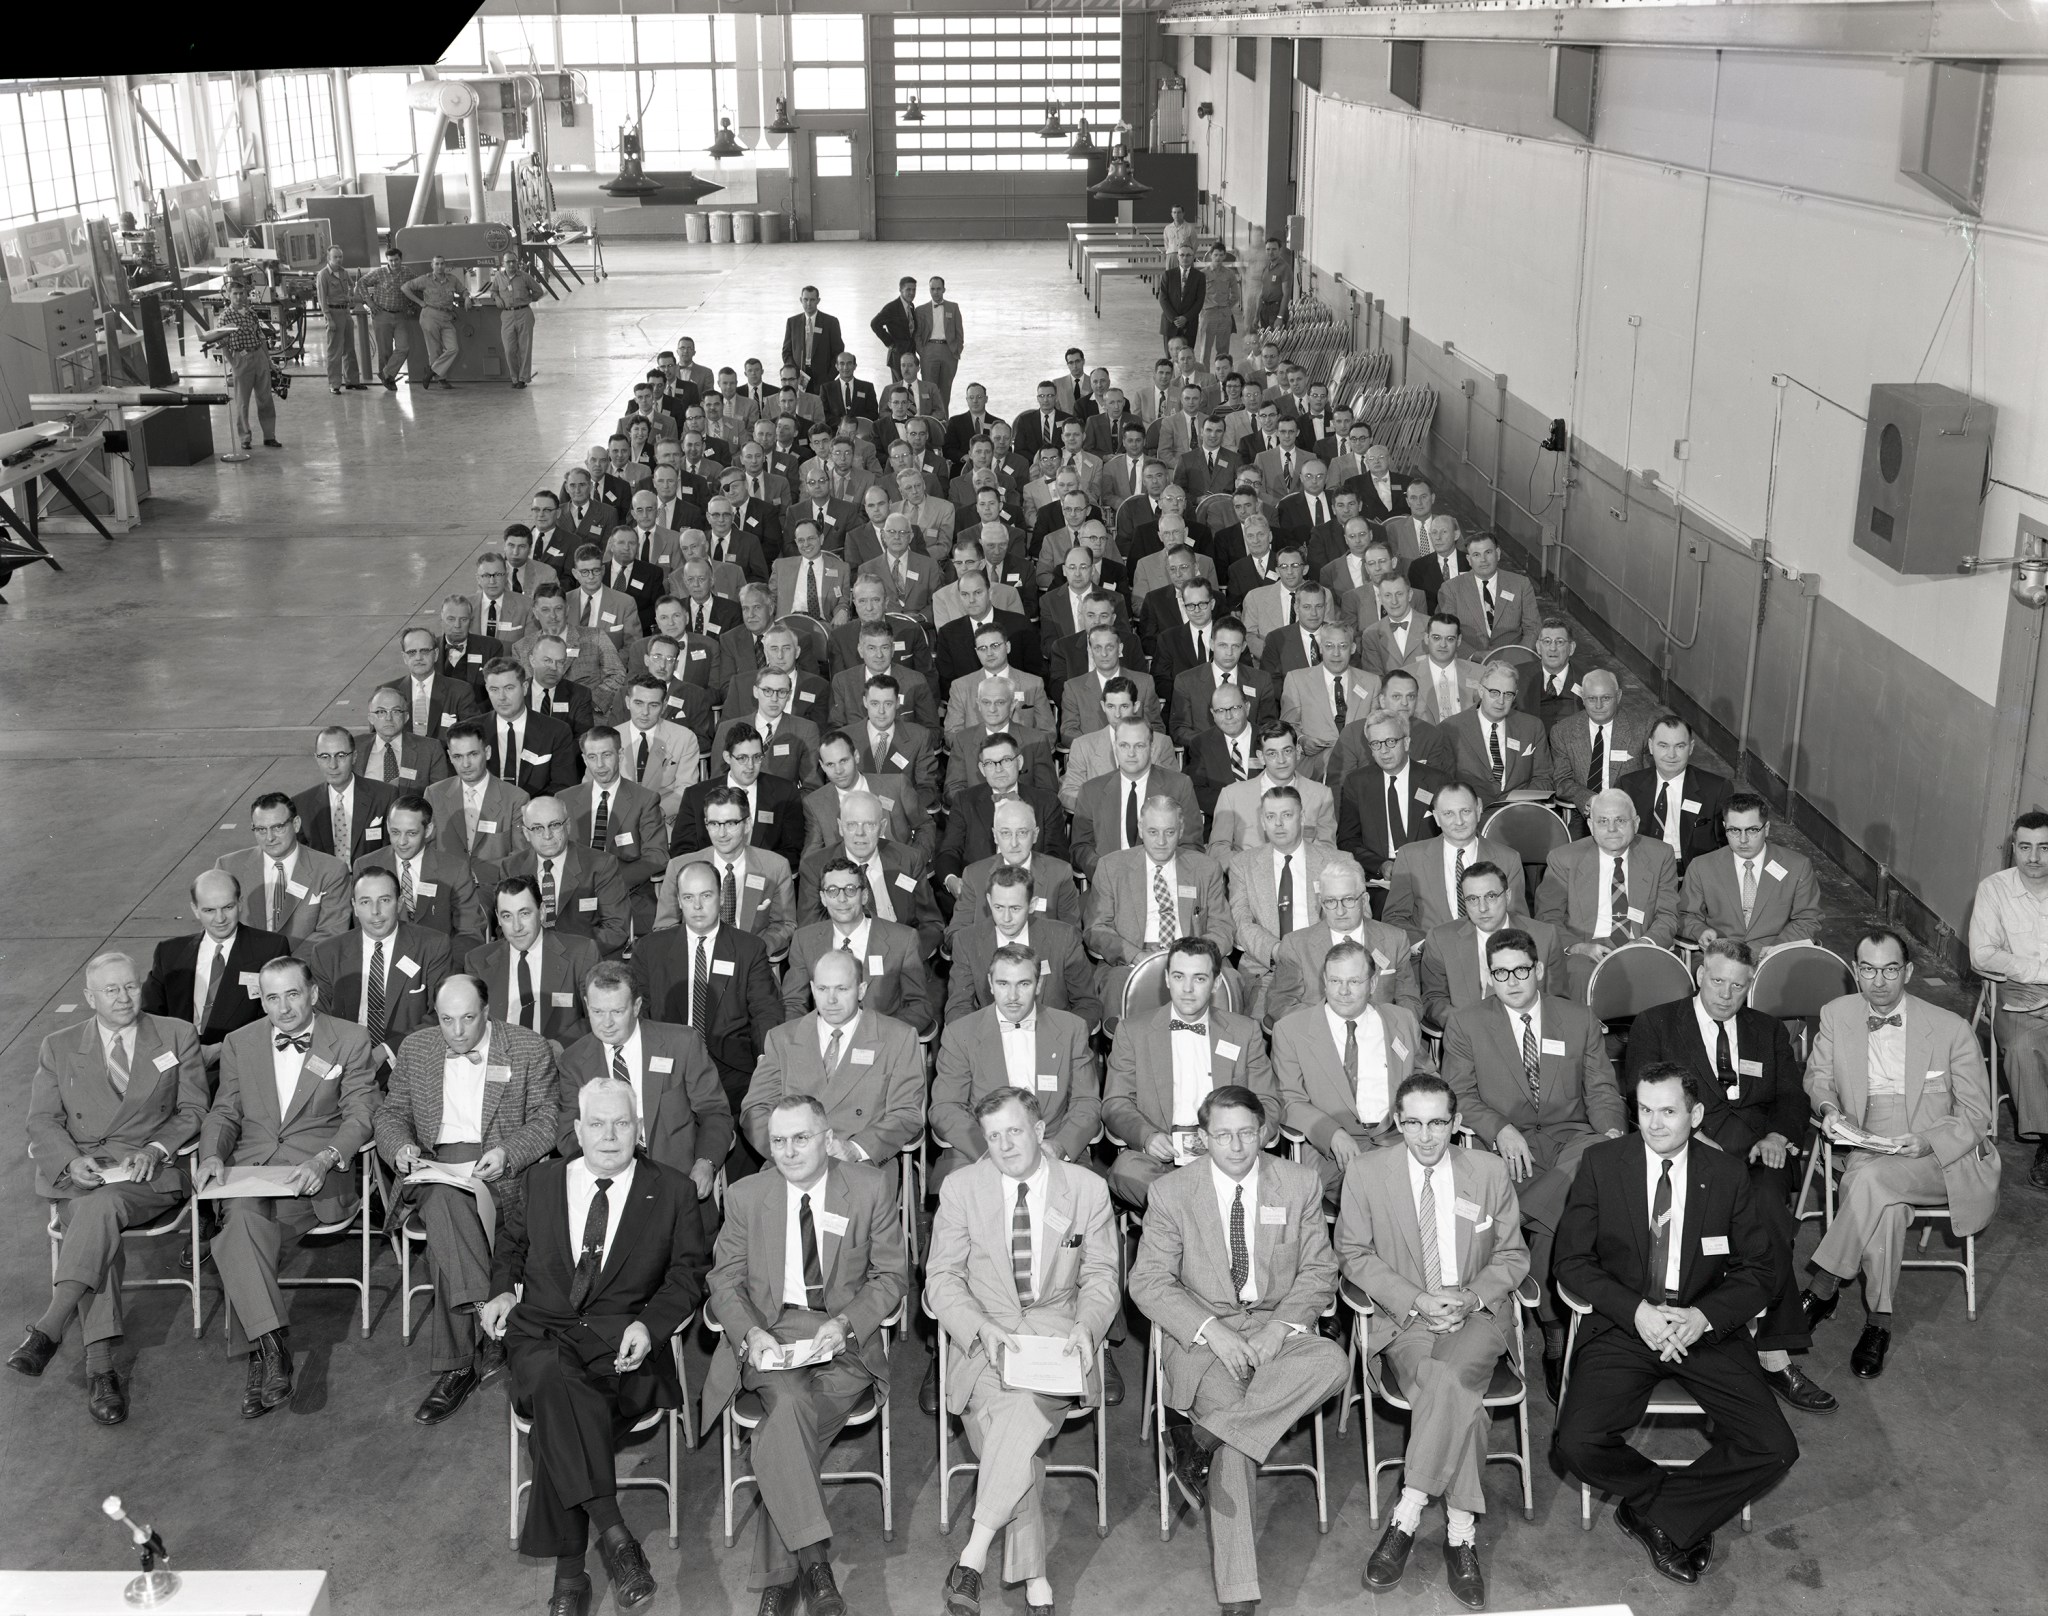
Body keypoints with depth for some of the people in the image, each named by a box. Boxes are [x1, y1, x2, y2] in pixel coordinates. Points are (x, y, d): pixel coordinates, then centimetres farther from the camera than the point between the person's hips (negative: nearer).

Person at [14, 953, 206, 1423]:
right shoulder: (58, 1048, 15)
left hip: (149, 1173, -1)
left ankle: (46, 1330, -42)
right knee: (100, 1232, -31)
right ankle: (100, 1366, -37)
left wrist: (155, 1149, -8)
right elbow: (43, 1121, 9)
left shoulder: (177, 1037, 12)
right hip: (78, 1174, 1)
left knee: (103, 1206, -35)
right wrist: (71, 1160, -11)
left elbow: (192, 1110, 10)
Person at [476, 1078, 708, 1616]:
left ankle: (568, 1571, -25)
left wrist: (649, 1324, -8)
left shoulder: (672, 1191, 10)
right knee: (552, 1381, -37)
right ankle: (612, 1533, -38)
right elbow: (509, 1246, 32)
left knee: (556, 1423, -33)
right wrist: (503, 1289, 11)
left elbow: (688, 1274, 9)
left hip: (622, 1347, -1)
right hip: (542, 1334, 2)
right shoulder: (540, 1182, 17)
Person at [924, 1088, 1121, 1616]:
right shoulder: (960, 1188, 6)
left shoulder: (1087, 1189, 7)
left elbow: (1100, 1277, 11)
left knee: (1031, 1403, -33)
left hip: (1057, 1330, 0)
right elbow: (942, 1277, 3)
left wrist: (1085, 1326, -10)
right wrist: (982, 1329, -15)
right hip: (984, 1335, 0)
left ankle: (974, 1553, -31)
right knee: (1015, 1430, -28)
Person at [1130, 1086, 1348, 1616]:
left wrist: (1282, 1325, -12)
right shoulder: (1171, 1192, -2)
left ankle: (1200, 1434, -27)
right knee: (1225, 1398, -30)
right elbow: (1149, 1281, -4)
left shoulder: (1299, 1185, 4)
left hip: (1278, 1323, 3)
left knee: (1332, 1364, -29)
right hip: (1200, 1329, -2)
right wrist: (1212, 1330, -19)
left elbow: (1319, 1269, 7)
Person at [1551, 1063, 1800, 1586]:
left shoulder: (1727, 1174, 2)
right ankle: (1673, 1501, 6)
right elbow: (1571, 1260, -1)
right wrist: (1636, 1310, -16)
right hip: (1623, 1324, -1)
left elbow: (1760, 1269, 4)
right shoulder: (1601, 1164, -1)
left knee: (1774, 1450, -18)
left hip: (1705, 1327, 1)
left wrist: (1704, 1316, -14)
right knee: (1577, 1444, -23)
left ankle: (1654, 1513, 1)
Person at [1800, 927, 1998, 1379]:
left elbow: (1976, 1114, 0)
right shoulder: (1836, 1015, 7)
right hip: (1868, 1147, 2)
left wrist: (1928, 1143, -19)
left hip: (1943, 1154, -2)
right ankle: (1878, 1320, -20)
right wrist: (1828, 1108, -3)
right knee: (1885, 1206, -35)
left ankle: (1822, 1289, -23)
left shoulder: (1952, 1029, -2)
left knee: (1872, 1178, -36)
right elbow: (1818, 1075, 22)